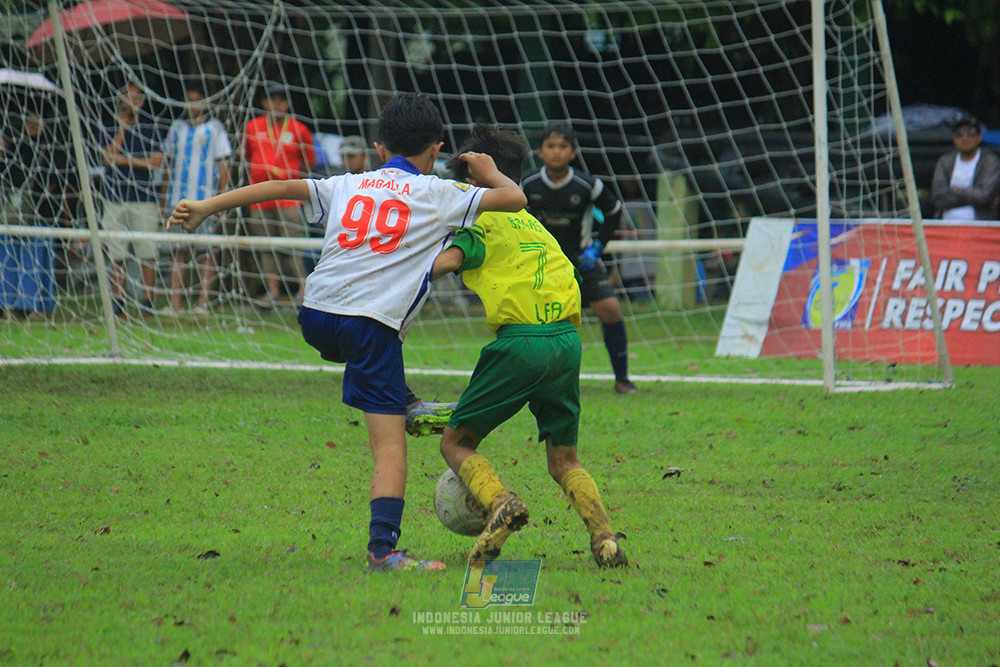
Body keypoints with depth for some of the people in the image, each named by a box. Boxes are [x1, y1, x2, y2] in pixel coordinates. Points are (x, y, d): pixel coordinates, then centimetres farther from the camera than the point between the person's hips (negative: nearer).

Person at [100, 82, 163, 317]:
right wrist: (121, 128, -4)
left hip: (143, 197, -1)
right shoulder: (111, 128, 12)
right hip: (115, 197, 1)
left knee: (147, 254, -5)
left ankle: (148, 302, -1)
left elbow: (156, 161, -2)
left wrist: (125, 160, -5)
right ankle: (118, 302, 6)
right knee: (116, 255, 1)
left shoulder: (150, 129, 9)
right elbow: (108, 157, -3)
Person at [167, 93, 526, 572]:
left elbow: (280, 187, 12)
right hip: (374, 324, -4)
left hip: (316, 317, 4)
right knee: (390, 446, -5)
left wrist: (205, 208, 14)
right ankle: (383, 547, -17)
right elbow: (515, 199, 9)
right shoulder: (438, 194, 9)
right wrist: (490, 173, 31)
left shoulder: (347, 186, 19)